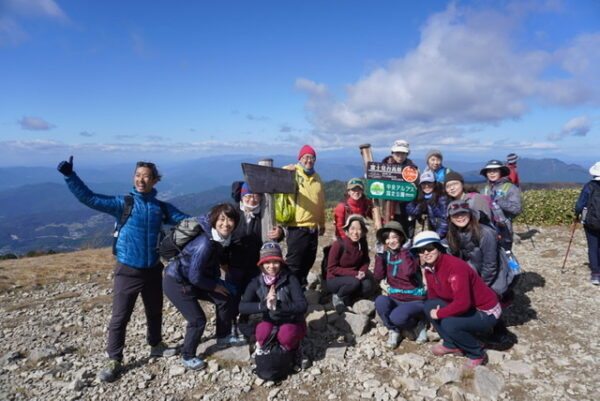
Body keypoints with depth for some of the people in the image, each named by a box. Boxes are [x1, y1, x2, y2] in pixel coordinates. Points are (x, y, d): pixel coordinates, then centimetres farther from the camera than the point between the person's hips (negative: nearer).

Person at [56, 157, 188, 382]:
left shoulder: (162, 208, 1)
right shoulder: (123, 203, -8)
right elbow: (89, 198, -13)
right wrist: (69, 176, -22)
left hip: (153, 270, 3)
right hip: (127, 270, -3)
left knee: (155, 311, 19)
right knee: (120, 317, 3)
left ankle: (156, 345, 41)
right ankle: (114, 361, 20)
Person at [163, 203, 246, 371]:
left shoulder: (221, 239, -8)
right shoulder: (205, 243, -32)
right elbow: (195, 276, -25)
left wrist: (218, 281, -1)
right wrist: (215, 286, -12)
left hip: (193, 280, 8)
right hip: (176, 283, -8)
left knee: (226, 299, 7)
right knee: (197, 320, -7)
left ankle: (223, 336, 28)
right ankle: (187, 356, 18)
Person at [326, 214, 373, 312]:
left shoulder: (363, 244, -8)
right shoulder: (338, 244, -21)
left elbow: (366, 261, 6)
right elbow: (332, 268, -17)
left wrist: (362, 272, -17)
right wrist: (354, 273, -22)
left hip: (355, 278, 5)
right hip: (334, 280, -4)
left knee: (368, 286, -24)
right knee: (354, 282, -33)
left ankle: (345, 299, -2)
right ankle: (338, 297, -4)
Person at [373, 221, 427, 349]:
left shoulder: (410, 253, -11)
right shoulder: (387, 255, 2)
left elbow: (409, 272, -32)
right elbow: (378, 276, -9)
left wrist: (404, 250, -23)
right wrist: (380, 254, -13)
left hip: (414, 300, -4)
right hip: (395, 299, 4)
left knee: (397, 317, -32)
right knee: (380, 301, -28)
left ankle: (417, 324, 4)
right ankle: (394, 331, -3)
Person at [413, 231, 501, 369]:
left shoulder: (455, 266, -29)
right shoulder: (429, 268, -4)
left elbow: (462, 303, -34)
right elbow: (433, 296, 12)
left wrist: (439, 314, -23)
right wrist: (433, 312, 3)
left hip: (486, 312, -8)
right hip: (467, 308, 8)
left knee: (449, 324, -29)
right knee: (429, 306, -4)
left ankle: (477, 354, -1)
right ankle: (452, 345, 10)